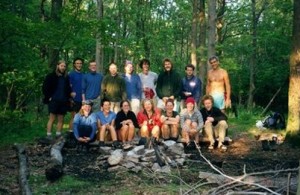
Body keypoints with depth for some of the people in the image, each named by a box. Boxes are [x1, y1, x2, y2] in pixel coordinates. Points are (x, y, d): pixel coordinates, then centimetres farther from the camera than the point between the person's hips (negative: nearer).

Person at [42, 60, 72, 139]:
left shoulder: (66, 77, 12)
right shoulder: (51, 76, 0)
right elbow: (45, 88, -1)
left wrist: (70, 94, 1)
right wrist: (48, 97, -7)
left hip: (63, 102, 4)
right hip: (54, 101, -4)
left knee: (61, 120, 6)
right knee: (52, 118, -4)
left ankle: (58, 136, 12)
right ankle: (49, 136, -1)